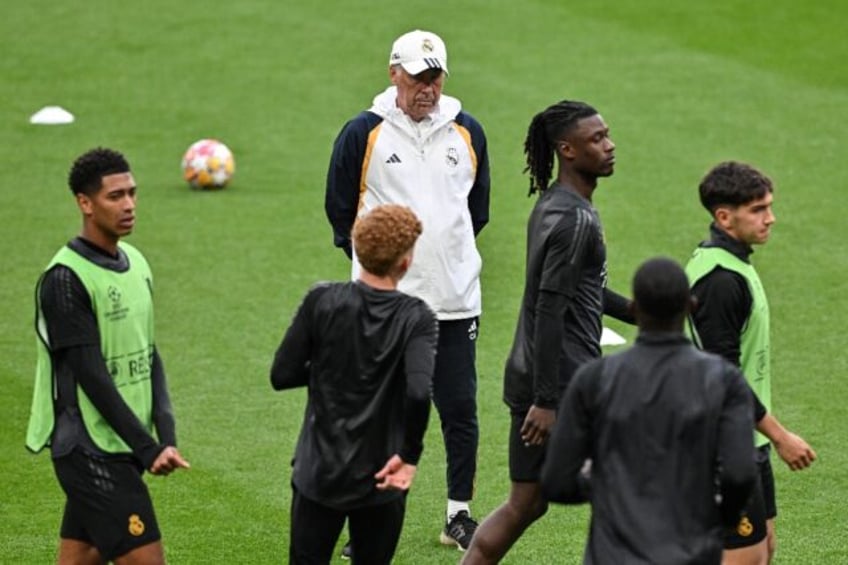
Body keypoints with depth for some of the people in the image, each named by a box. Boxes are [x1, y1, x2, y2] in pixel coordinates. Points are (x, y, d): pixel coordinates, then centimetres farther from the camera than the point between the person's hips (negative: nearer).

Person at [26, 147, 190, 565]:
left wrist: (166, 437, -3)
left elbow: (149, 358, 11)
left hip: (122, 448, 8)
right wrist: (149, 450, -17)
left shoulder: (135, 263, 11)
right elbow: (92, 376, -17)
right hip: (90, 450, -8)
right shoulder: (66, 278, -15)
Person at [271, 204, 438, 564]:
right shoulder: (416, 319, -11)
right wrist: (408, 454, -12)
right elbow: (419, 392, -25)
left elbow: (282, 375, -4)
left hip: (318, 476, 1)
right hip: (379, 481, -1)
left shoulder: (322, 302, -7)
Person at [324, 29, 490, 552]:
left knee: (461, 410, 5)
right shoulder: (364, 134, -3)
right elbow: (340, 209, 7)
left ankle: (459, 515, 17)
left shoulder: (468, 132, 7)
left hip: (456, 299, 3)